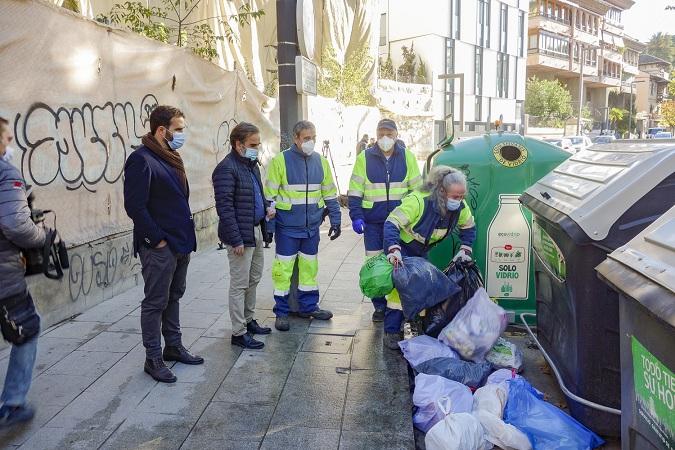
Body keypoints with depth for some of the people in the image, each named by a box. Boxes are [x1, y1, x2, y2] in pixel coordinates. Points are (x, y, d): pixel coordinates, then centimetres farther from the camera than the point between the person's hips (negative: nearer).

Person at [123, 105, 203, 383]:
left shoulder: (170, 157, 13)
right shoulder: (142, 160, -16)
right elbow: (135, 206, -22)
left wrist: (186, 235, 12)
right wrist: (157, 239, -18)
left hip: (180, 243, 9)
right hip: (159, 246, -9)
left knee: (173, 297, 19)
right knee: (155, 303, 2)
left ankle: (173, 346, 33)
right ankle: (153, 359, 14)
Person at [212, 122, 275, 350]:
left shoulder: (251, 165, 13)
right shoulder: (226, 169, -16)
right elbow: (225, 207, -20)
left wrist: (267, 206, 5)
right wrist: (236, 240, -21)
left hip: (256, 231, 9)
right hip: (241, 235, -9)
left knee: (253, 280, 19)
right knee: (240, 284, -1)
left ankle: (248, 320, 34)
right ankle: (239, 333, 8)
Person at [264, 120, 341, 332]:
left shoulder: (320, 161, 5)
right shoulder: (280, 161, -9)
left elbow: (330, 194, 12)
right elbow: (269, 196, -7)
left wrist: (335, 221, 10)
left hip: (311, 227, 4)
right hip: (287, 227, -4)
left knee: (309, 267, 13)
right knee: (283, 268, 1)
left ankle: (308, 306, 28)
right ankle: (281, 312, 13)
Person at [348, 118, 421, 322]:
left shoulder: (407, 157, 5)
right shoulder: (364, 158, 3)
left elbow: (417, 189, 11)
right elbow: (355, 191, 3)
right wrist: (356, 217, -5)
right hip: (373, 222, 0)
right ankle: (380, 306, 16)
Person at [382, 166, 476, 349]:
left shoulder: (460, 206, -17)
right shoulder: (419, 200, -36)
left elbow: (469, 228, 5)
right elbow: (392, 224, -38)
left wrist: (465, 250, -5)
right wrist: (393, 250, -50)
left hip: (423, 250, 6)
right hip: (402, 246, -6)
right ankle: (391, 332, -10)